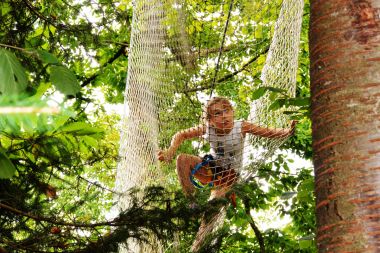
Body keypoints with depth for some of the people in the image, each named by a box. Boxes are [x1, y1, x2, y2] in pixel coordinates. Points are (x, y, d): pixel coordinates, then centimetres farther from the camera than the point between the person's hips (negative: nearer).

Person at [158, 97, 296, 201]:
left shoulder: (241, 127, -25)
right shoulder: (206, 129, -20)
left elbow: (270, 132, -24)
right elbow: (181, 135, -10)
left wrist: (287, 132, -43)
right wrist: (170, 152, -28)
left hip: (230, 173, -2)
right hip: (212, 168, 3)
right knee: (182, 159, -21)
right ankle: (189, 198, -6)